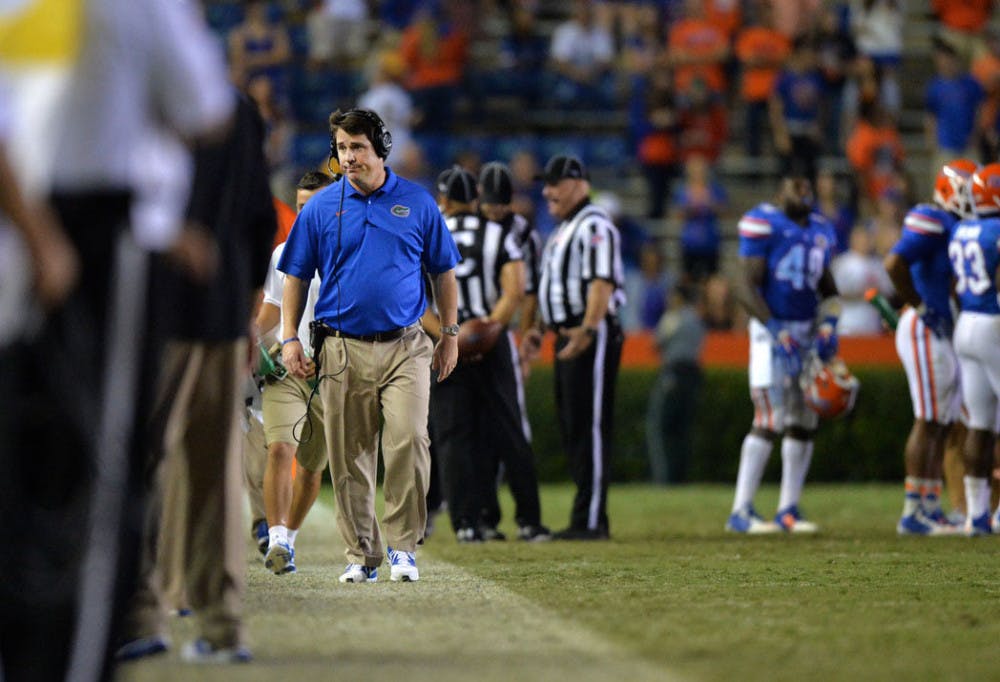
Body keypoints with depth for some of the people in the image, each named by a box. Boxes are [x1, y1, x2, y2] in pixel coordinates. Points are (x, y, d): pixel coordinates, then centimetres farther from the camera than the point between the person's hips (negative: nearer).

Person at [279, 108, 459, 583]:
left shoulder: (417, 203, 6)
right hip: (342, 349, 1)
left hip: (404, 347, -1)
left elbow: (443, 272, 14)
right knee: (349, 456, 2)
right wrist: (289, 338, 4)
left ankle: (402, 546, -5)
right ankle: (361, 554, 12)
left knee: (408, 440, -16)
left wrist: (450, 334, 12)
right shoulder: (321, 208, 6)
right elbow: (296, 277, 12)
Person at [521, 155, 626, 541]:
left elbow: (602, 283, -22)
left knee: (590, 426, -10)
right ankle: (585, 518, 15)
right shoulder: (562, 229, 21)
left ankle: (592, 520, -10)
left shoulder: (594, 226, -11)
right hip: (568, 336, 10)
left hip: (593, 335, -10)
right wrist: (540, 329, 22)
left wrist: (587, 331, -31)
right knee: (571, 426, 11)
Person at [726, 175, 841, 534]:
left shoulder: (821, 230, 13)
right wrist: (776, 331, -20)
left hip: (807, 332, 7)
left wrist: (829, 325, 5)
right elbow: (747, 287, -14)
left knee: (804, 423, 7)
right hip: (772, 331, -7)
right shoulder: (763, 223, -9)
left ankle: (788, 509, 14)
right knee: (769, 422, -13)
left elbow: (828, 289, 23)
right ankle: (741, 511, -9)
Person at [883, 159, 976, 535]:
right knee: (928, 422, -8)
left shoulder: (957, 226, 15)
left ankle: (931, 507, 15)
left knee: (943, 424, 11)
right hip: (926, 332, -9)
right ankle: (913, 512, -6)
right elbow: (894, 264, -25)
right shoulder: (931, 223, -14)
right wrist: (920, 308, -18)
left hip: (947, 334, 9)